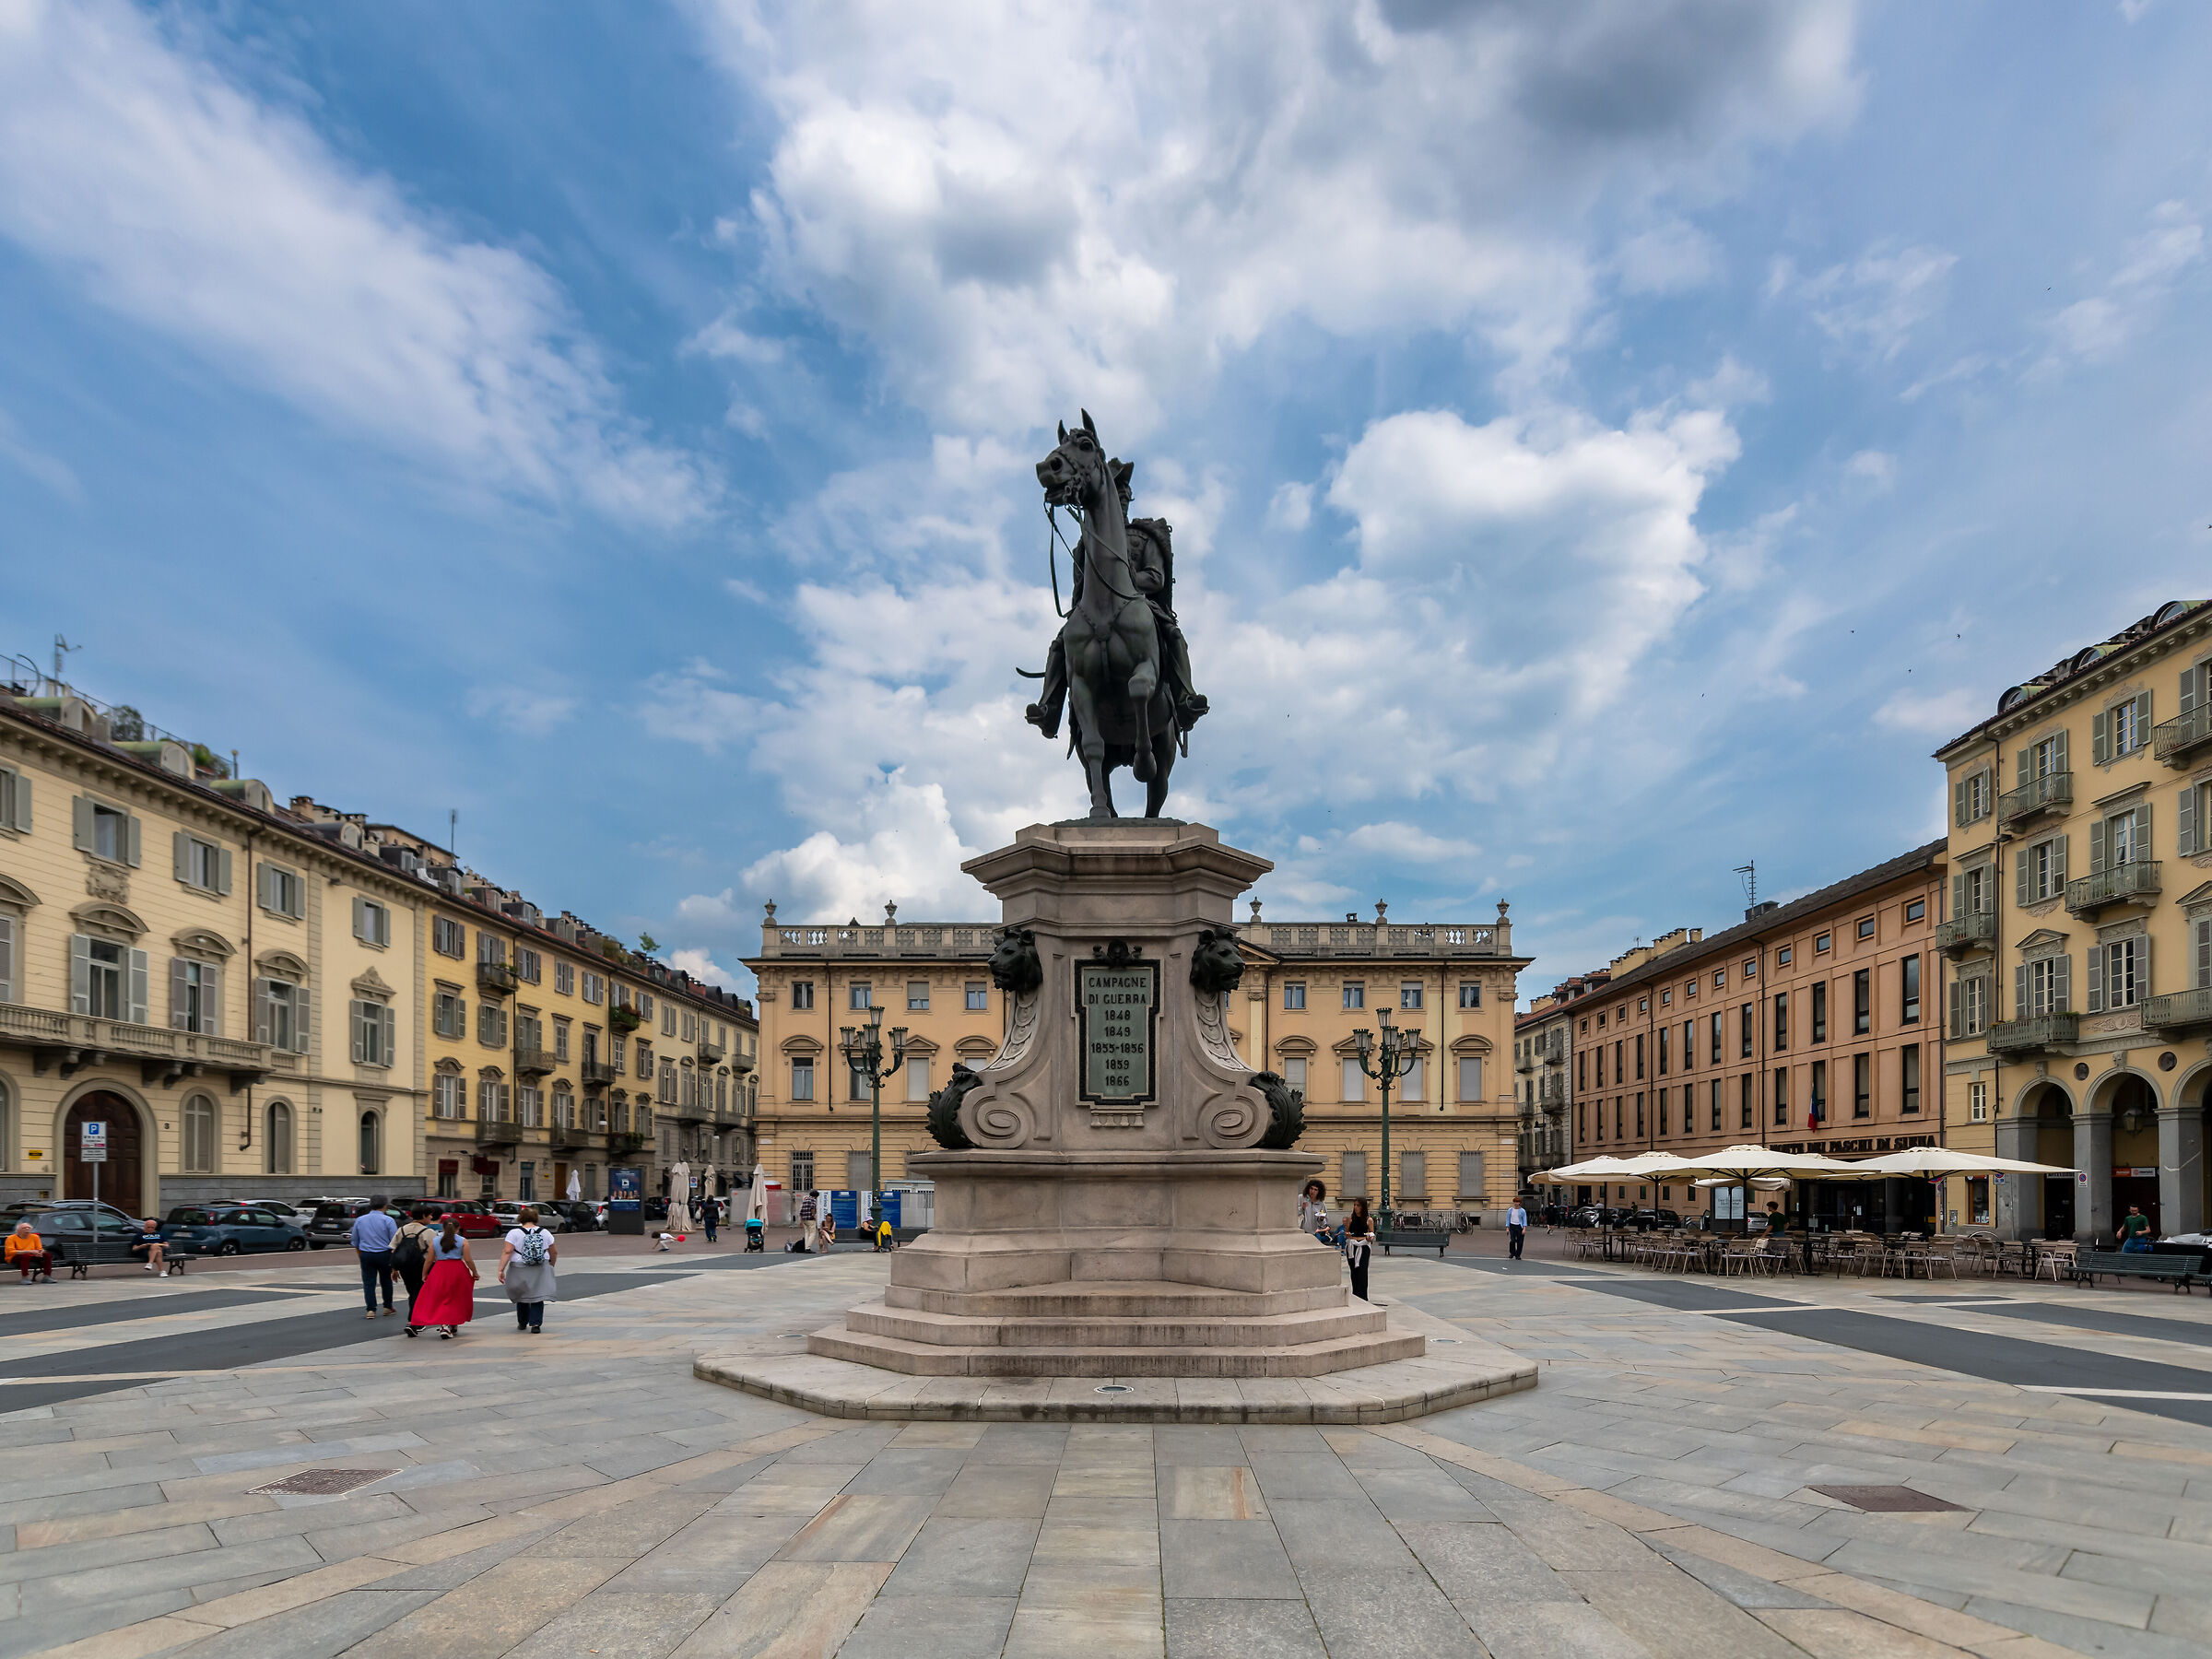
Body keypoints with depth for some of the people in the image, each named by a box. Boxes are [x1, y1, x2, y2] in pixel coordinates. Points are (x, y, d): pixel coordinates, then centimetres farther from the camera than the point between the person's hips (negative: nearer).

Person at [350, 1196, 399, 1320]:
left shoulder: (359, 1220, 6)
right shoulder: (388, 1220, -7)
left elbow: (355, 1242, 14)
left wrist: (360, 1256, 24)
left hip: (366, 1255, 2)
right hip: (384, 1254, -2)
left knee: (368, 1283, 5)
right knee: (386, 1281, 13)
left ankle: (371, 1309, -2)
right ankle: (388, 1307, 21)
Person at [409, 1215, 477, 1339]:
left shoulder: (434, 1241, 6)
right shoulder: (463, 1241, 0)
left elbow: (429, 1260, 6)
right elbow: (468, 1260, -4)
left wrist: (424, 1274, 18)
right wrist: (474, 1272, 8)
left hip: (440, 1270, 1)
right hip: (458, 1271, -1)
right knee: (456, 1300, 11)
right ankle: (452, 1326, 8)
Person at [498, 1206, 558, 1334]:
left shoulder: (514, 1233, -5)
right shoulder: (545, 1233, 4)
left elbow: (507, 1252, -14)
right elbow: (554, 1253, 9)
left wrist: (501, 1270, -13)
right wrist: (550, 1266, 25)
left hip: (520, 1270, -1)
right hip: (541, 1270, 1)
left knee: (522, 1296, 17)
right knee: (537, 1297, 4)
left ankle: (522, 1323, 30)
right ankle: (536, 1325, -6)